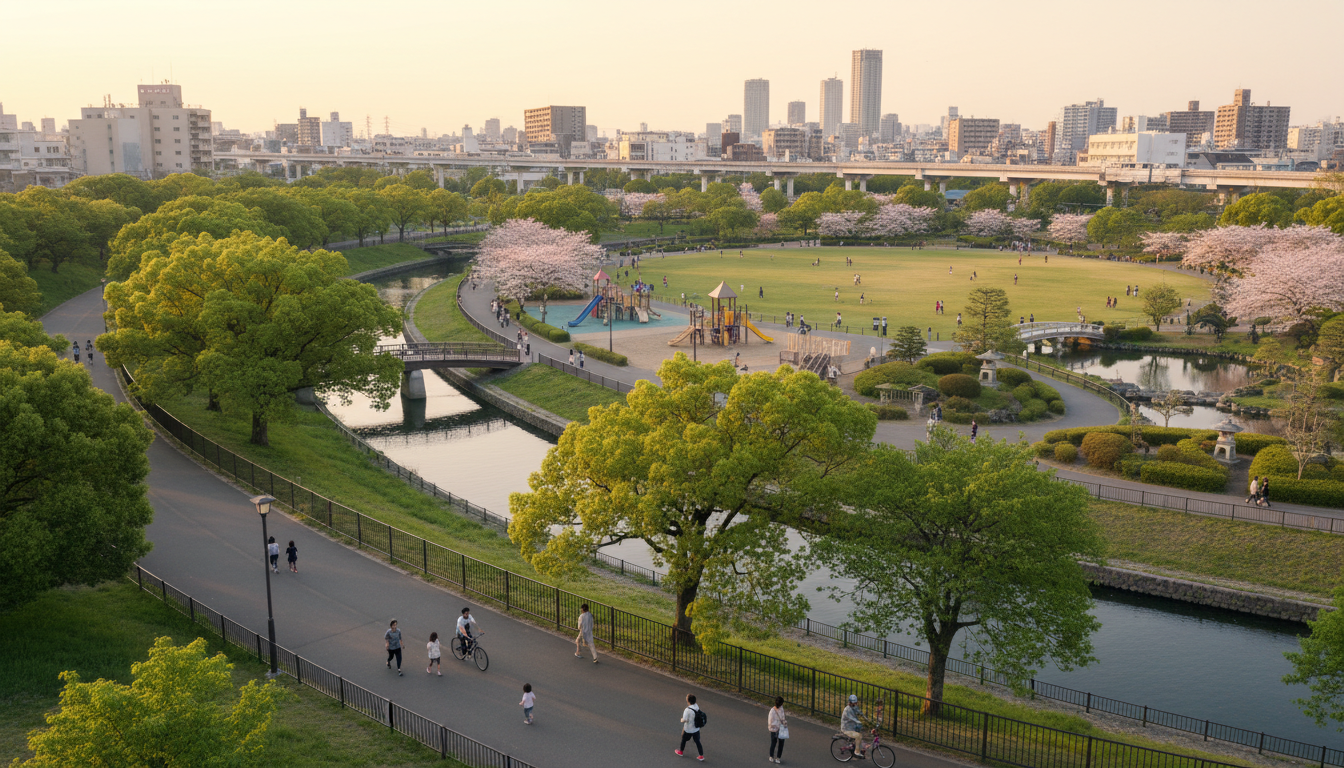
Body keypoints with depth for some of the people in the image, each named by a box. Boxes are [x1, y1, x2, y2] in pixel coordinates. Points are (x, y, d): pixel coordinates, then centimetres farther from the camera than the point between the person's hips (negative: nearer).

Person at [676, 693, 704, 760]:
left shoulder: (687, 710, -29)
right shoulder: (697, 707, -8)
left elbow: (684, 720, -26)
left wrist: (681, 720, -4)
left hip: (688, 730, -5)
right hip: (696, 729, 5)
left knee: (683, 740, 21)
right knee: (697, 742, 16)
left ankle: (680, 752, 41)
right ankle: (701, 756, 19)